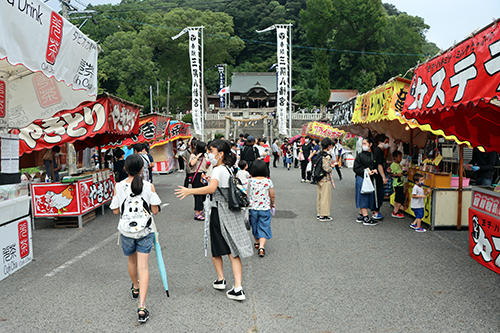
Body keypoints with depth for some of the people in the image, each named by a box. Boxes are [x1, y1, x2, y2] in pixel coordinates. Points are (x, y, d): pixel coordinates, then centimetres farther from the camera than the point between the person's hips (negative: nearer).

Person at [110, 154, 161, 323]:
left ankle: (135, 288, 51)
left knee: (132, 261, 25)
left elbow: (115, 211, -3)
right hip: (145, 230, -2)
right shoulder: (149, 186, -11)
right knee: (143, 266, -1)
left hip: (127, 231, 2)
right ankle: (142, 306, -9)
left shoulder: (118, 186, -8)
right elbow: (155, 210, -8)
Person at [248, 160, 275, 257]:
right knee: (264, 228, 4)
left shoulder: (250, 181, -7)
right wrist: (272, 204, 16)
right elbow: (272, 196, -3)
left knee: (255, 226, 21)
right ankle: (261, 247, -12)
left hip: (252, 208, 2)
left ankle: (257, 242, 38)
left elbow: (247, 195, 1)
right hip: (265, 208, -2)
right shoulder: (268, 181, -9)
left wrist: (248, 205, 18)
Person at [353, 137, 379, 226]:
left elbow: (377, 166, 14)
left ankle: (360, 216, 18)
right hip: (361, 178, -5)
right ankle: (366, 218, -2)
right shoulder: (360, 155, 0)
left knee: (369, 196, 7)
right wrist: (365, 171, -16)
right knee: (363, 197, -5)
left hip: (370, 179, 5)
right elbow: (356, 168, -4)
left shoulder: (374, 155, 9)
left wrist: (375, 170, -8)